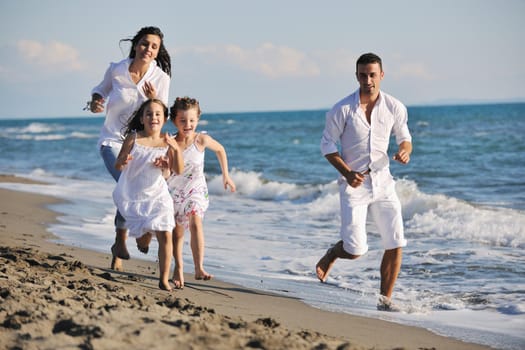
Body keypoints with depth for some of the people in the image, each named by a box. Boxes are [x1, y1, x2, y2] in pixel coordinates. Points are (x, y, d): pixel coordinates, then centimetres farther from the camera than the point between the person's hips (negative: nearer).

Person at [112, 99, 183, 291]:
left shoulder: (167, 142, -5)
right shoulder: (133, 138, -11)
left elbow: (178, 170, -11)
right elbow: (118, 167, -8)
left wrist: (176, 149, -26)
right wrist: (123, 161, -31)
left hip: (157, 194, 1)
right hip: (133, 195, -1)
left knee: (165, 235, -10)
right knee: (143, 237, 5)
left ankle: (164, 279, 0)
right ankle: (144, 235, 45)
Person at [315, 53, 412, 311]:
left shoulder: (394, 108, -1)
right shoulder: (342, 110, -10)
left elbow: (404, 138, 12)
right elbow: (327, 145, -2)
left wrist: (405, 151, -13)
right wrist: (347, 172, -16)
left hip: (382, 182, 3)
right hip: (354, 184, -3)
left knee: (396, 244, -3)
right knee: (355, 250, -7)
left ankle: (384, 300, 13)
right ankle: (330, 256, 28)